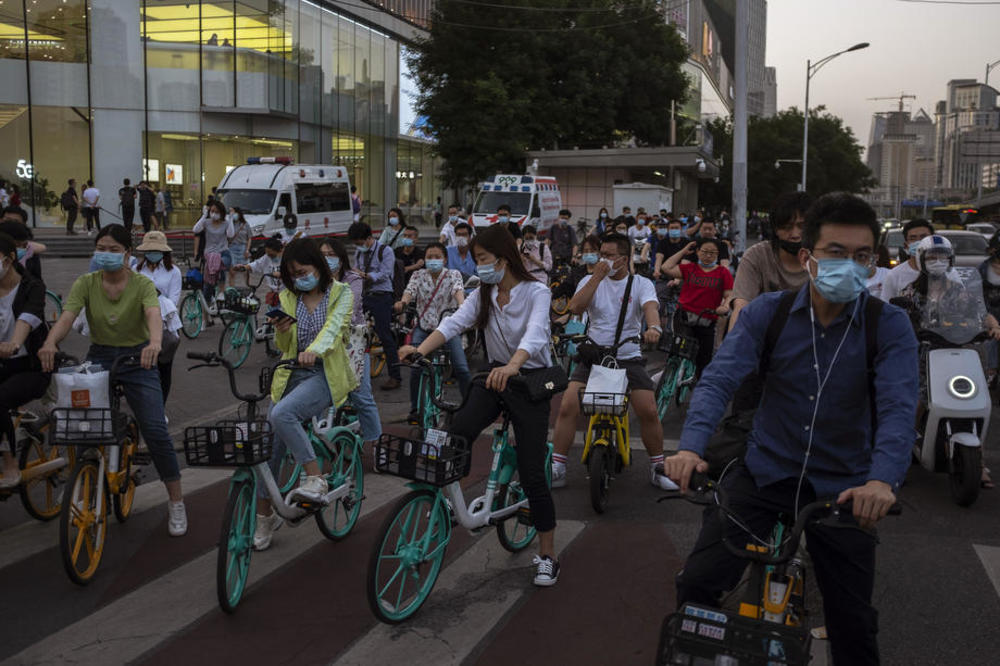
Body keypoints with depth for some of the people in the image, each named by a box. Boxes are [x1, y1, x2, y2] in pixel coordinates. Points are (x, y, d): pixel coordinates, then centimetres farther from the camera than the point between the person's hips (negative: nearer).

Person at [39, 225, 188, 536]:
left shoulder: (142, 284, -9)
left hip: (137, 359, -2)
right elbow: (67, 316, -18)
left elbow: (153, 314, -28)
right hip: (98, 357, 3)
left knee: (155, 430, -11)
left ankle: (176, 502, 3)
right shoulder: (85, 283, -3)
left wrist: (155, 342, -51)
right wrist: (50, 342, -39)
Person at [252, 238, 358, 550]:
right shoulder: (288, 298, 12)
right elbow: (283, 348, 12)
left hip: (325, 374, -5)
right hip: (292, 373, 5)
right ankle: (264, 515, 16)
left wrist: (314, 350, -39)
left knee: (281, 414, -33)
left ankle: (315, 478, -22)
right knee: (269, 446, 0)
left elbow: (333, 327, -18)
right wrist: (281, 332, -12)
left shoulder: (341, 293, 0)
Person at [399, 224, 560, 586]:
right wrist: (420, 350, -34)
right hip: (495, 376, 5)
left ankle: (547, 556, 10)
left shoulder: (536, 292, -14)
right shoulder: (483, 295, 2)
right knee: (454, 436, -23)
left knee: (531, 473, -6)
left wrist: (512, 366, -54)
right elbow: (454, 322, -14)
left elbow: (535, 334, -33)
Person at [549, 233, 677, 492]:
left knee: (649, 411, -12)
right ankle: (556, 468, -4)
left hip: (629, 357, -1)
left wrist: (654, 327, -39)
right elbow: (576, 308, -11)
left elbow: (650, 307, -17)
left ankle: (658, 467, 9)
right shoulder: (591, 281, 7)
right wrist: (597, 277, -14)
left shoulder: (641, 284, 3)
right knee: (568, 407, -15)